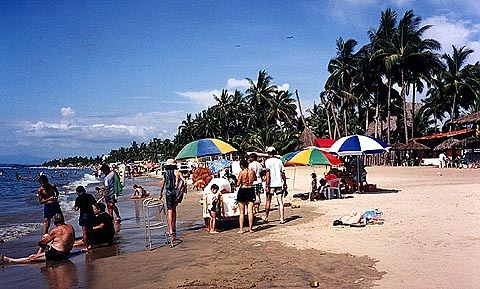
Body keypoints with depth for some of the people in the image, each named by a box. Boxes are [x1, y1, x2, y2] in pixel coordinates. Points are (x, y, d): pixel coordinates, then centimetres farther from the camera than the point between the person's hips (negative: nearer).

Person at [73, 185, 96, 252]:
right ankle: (89, 244, 23)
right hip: (91, 214, 5)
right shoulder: (90, 196, 5)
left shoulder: (78, 198, -7)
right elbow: (95, 203, 7)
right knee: (90, 230, 17)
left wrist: (74, 207, 10)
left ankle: (85, 247, 0)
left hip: (84, 215, -5)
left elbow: (77, 209, -11)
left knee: (84, 231, 1)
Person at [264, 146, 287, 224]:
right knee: (280, 202, 2)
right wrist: (285, 183, 18)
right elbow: (283, 173, 9)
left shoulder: (268, 161, -4)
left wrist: (267, 185, -14)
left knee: (268, 201, 11)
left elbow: (268, 173, -13)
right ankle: (282, 219, -4)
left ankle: (266, 218, 21)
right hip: (279, 183, 3)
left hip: (271, 184, -3)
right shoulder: (279, 161, 9)